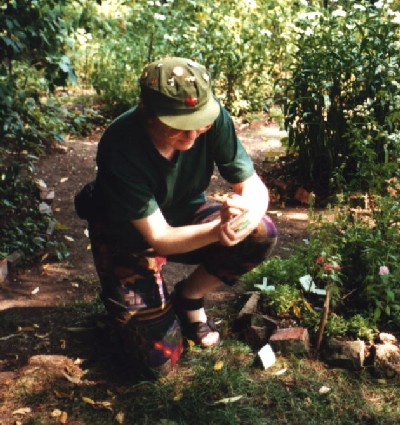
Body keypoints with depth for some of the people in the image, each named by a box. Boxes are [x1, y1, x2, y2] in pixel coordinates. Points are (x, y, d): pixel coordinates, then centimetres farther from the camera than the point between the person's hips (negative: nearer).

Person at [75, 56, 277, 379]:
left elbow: (254, 185, -19)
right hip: (129, 235, -4)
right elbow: (158, 239, -32)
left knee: (262, 235, -24)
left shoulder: (213, 118, -24)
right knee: (159, 361, -9)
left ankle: (189, 297, 1)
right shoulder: (121, 147, -34)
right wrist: (218, 230, -50)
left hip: (184, 214, 4)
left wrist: (247, 211, -43)